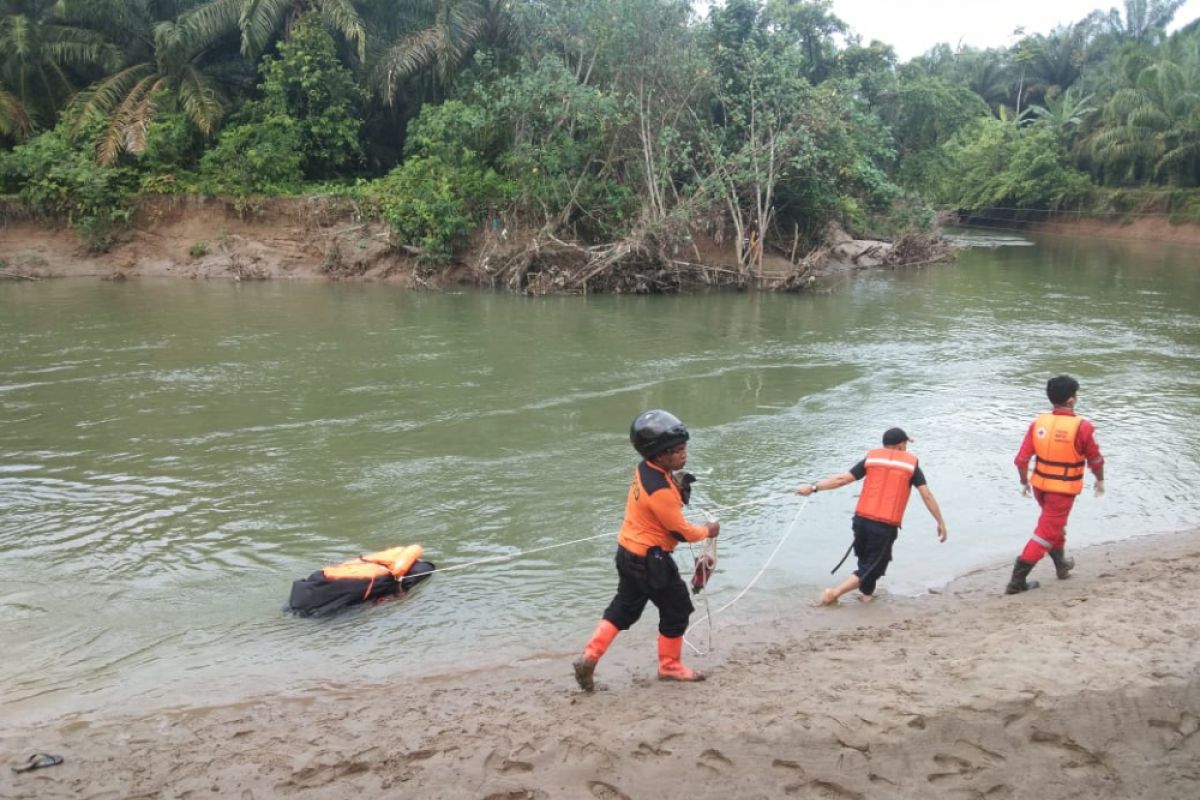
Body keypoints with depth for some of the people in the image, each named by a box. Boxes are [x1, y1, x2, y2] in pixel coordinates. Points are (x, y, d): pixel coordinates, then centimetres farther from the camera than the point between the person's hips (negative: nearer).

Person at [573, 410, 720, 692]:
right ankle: (669, 666, 27)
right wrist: (707, 531, 0)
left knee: (623, 609, 20)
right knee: (677, 608, 11)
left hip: (629, 552, 9)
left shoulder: (645, 469, -2)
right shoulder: (661, 491, -28)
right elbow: (680, 532, -18)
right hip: (649, 560, -9)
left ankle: (589, 658, 15)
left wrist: (677, 487, -2)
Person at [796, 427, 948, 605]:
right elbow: (927, 495, 2)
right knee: (873, 568, 6)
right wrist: (940, 522, 9)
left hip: (861, 519, 3)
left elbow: (842, 479, 2)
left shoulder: (871, 458, 8)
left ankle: (867, 594, 31)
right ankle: (834, 593, -3)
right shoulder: (911, 464, 6)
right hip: (886, 526, -3)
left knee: (866, 560, 26)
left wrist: (813, 488, 7)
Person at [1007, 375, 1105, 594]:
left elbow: (1021, 459, -5)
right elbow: (1096, 460, -4)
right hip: (1063, 490, -5)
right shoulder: (1082, 427, -18)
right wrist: (1100, 480, 15)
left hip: (1040, 485, 5)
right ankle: (1017, 580, -1)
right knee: (1047, 532, 2)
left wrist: (1024, 482, 11)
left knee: (1056, 522, 28)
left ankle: (1061, 563, 45)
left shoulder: (1038, 423, -7)